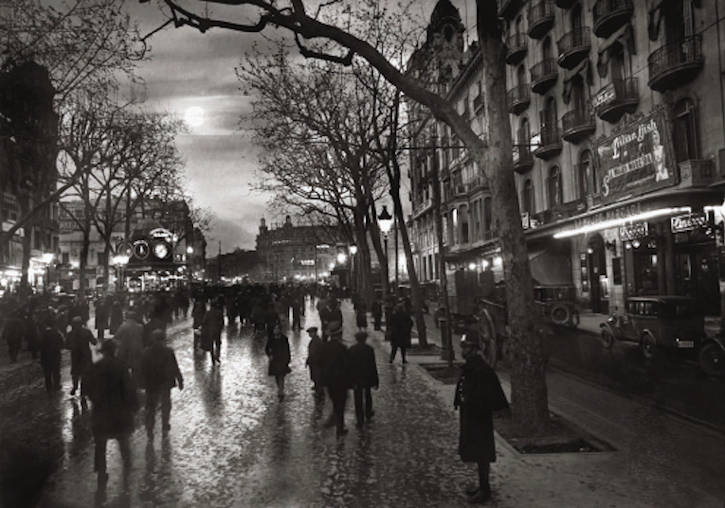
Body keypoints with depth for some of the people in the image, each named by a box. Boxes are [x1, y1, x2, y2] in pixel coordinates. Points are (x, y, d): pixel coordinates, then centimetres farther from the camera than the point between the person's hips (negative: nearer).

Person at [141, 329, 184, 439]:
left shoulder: (146, 352, -12)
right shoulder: (169, 352, -17)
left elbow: (142, 369, -5)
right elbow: (175, 368, -12)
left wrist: (143, 383, 6)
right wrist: (180, 381, 0)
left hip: (151, 385, 1)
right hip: (165, 384, -1)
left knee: (150, 407, 13)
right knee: (166, 405, 19)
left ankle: (149, 430, 10)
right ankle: (165, 428, 29)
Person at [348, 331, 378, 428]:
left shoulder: (351, 350, -7)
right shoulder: (369, 349, -12)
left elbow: (349, 365, -3)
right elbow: (373, 366, -11)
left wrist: (350, 380, 6)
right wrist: (376, 381, -5)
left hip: (356, 379, 0)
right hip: (367, 378, 0)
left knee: (358, 399, 6)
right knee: (367, 395, 23)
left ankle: (360, 420, 8)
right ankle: (368, 414, 38)